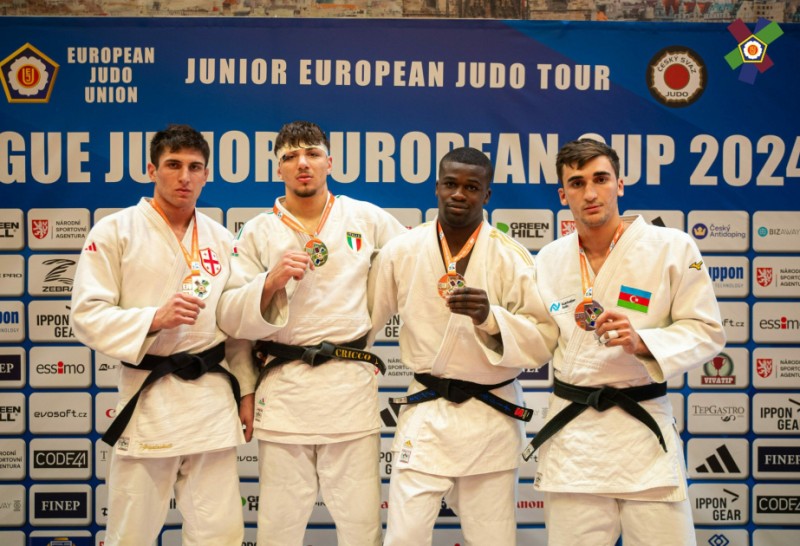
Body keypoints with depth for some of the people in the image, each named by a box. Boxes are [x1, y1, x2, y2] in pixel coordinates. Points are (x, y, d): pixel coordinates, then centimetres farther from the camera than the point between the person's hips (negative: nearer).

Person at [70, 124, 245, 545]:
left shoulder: (222, 240, 10)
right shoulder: (114, 232, -3)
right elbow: (87, 315, -8)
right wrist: (155, 318, -21)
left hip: (213, 399, 4)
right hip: (147, 398, -3)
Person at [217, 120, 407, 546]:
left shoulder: (367, 219, 7)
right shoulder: (258, 232, 5)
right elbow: (230, 318, 2)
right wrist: (270, 282, -15)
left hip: (351, 386, 0)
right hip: (282, 390, 0)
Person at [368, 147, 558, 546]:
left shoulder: (512, 258, -7)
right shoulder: (401, 252, -2)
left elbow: (543, 342, -10)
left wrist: (490, 317, -26)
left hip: (492, 417, 0)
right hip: (425, 414, 1)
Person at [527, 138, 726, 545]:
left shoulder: (672, 248, -6)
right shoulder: (548, 260, 6)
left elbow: (706, 332, -4)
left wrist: (643, 343, -19)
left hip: (644, 429, -3)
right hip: (570, 434, 3)